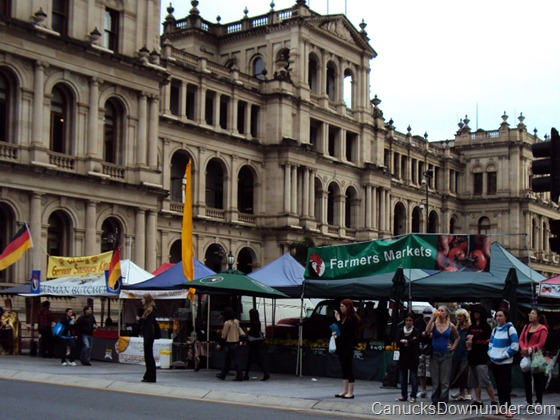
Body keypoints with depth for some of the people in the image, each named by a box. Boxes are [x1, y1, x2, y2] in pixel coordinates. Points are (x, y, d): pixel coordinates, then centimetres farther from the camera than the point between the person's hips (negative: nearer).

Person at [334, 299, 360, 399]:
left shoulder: (352, 318, -12)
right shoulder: (344, 316, 13)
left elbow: (344, 330, -19)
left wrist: (338, 320, -14)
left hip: (348, 346, -9)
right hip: (342, 346, 9)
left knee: (348, 368, -5)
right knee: (344, 368, 11)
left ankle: (350, 392, -2)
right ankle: (345, 391, 15)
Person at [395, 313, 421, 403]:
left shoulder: (416, 331, -2)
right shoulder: (400, 331, 8)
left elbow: (415, 342, -16)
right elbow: (397, 342, -4)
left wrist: (405, 341, -7)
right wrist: (409, 342, -13)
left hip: (413, 357, -4)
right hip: (403, 357, 4)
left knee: (413, 377, -3)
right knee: (403, 377, 9)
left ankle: (413, 396, 0)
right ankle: (403, 395, 17)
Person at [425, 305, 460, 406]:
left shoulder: (450, 326, 3)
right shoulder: (434, 324, 1)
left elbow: (457, 337, 19)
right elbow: (427, 330, -21)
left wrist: (453, 346, 6)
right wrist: (432, 318, -18)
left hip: (446, 355, 0)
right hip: (434, 355, 0)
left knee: (445, 381, -1)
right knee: (435, 381, 5)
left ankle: (443, 403, 4)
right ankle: (435, 402, 13)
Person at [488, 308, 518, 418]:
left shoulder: (510, 329, -8)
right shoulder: (495, 329, 13)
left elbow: (515, 346, -12)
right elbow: (491, 343, 22)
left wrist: (503, 355, -14)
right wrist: (491, 353, 4)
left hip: (505, 362, -6)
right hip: (494, 362, 6)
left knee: (505, 385, -8)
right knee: (499, 385, 8)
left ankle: (507, 408, -5)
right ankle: (502, 407, 14)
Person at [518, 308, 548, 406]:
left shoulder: (543, 329, -6)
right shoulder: (526, 327, 13)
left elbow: (541, 344, -12)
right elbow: (521, 339, 8)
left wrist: (529, 349, -19)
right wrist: (523, 348, -11)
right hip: (526, 356, 6)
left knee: (537, 379, -1)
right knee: (526, 378, 10)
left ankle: (539, 401, 6)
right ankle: (528, 401, 18)